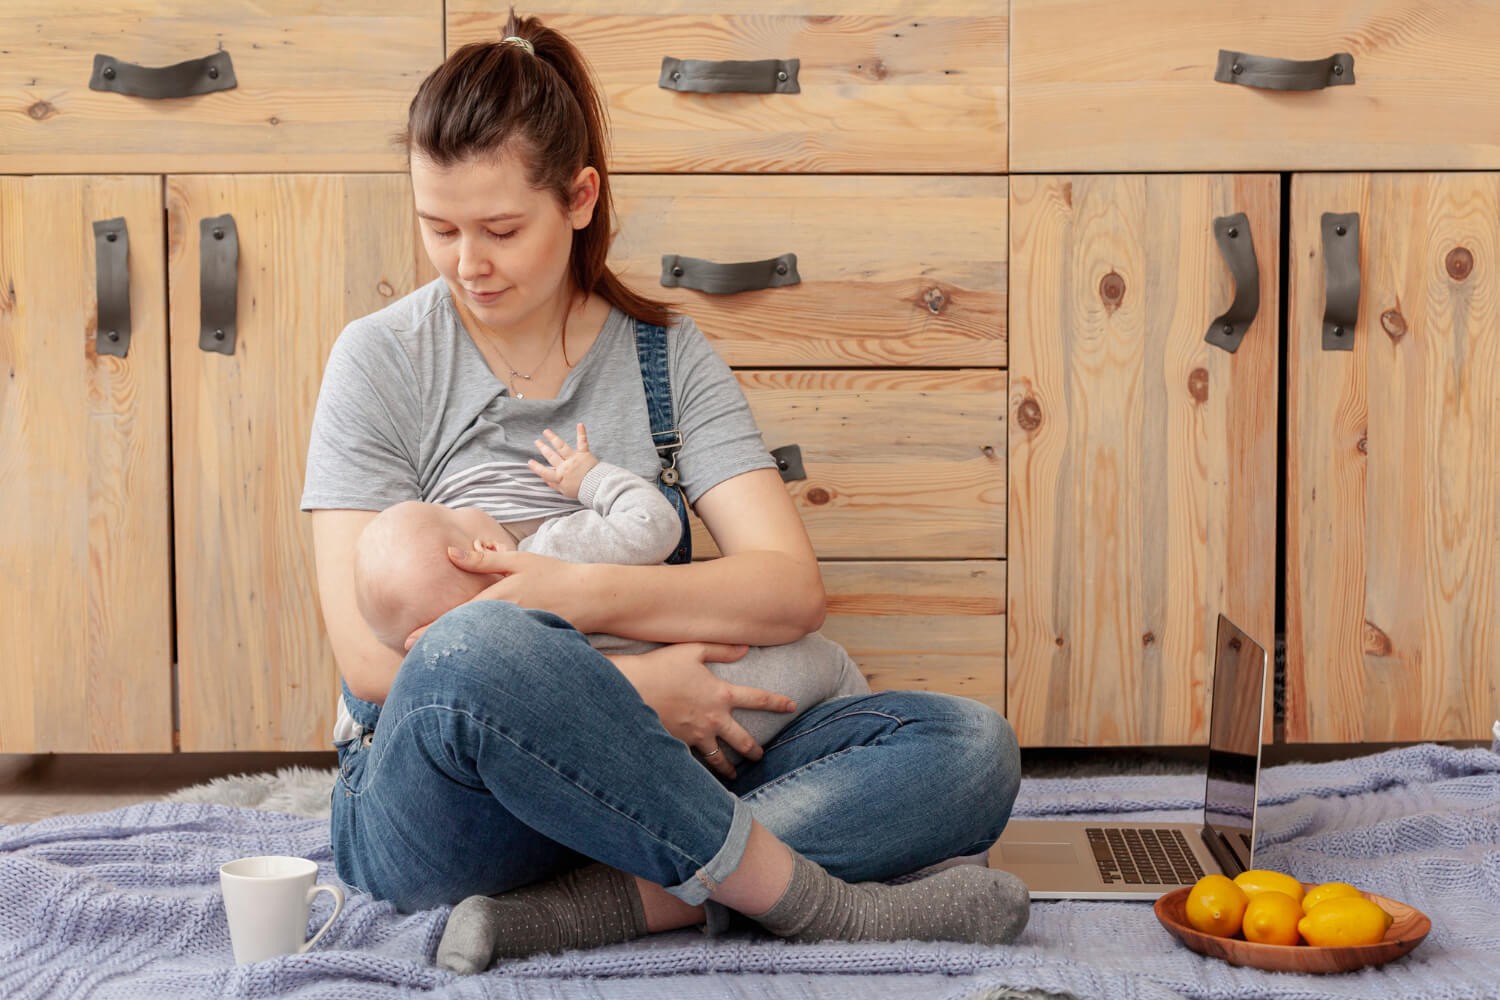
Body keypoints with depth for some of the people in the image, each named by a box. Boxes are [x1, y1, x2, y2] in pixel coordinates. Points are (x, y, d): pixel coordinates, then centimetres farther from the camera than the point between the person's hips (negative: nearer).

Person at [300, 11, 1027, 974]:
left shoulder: (666, 354, 8)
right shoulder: (382, 360, 1)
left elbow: (792, 588, -4)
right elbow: (369, 654, -9)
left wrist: (584, 593, -20)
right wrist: (621, 687, -17)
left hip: (626, 781, 4)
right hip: (428, 807, -3)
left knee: (972, 748, -15)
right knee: (478, 652, -39)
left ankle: (588, 908, -30)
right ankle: (821, 904, -26)